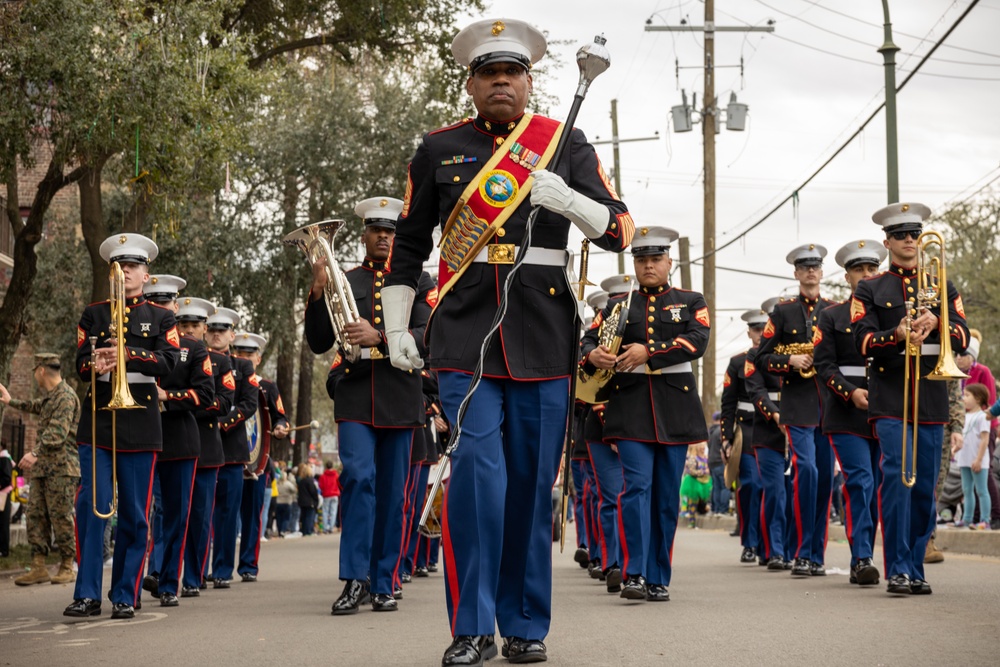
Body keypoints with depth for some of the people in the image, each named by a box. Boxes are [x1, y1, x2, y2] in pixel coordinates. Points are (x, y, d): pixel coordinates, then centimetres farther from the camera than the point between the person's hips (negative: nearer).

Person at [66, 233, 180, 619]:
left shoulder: (161, 318, 10)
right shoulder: (93, 314, 13)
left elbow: (168, 362, -4)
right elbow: (80, 362, 5)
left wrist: (128, 352, -20)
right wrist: (94, 365, -19)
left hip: (140, 421, 0)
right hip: (98, 418, 1)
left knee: (134, 513, 0)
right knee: (92, 505, -8)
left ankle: (125, 596, 7)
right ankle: (87, 594, -5)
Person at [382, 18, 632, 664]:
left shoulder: (566, 144, 8)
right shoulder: (439, 149, 10)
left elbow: (620, 230, 3)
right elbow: (408, 244, 16)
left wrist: (566, 200, -16)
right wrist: (397, 326, 10)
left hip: (544, 336, 1)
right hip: (466, 332, 0)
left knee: (532, 482, 6)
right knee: (477, 474, -11)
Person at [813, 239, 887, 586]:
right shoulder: (831, 316, 6)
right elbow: (824, 365, -1)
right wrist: (851, 392, -16)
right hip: (847, 413, -3)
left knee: (874, 486, 6)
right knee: (860, 482, -14)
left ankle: (862, 561, 15)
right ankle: (862, 559, -14)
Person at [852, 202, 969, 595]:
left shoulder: (942, 288, 16)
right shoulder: (869, 290, 9)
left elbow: (962, 338, 6)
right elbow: (863, 341, -1)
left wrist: (936, 323, -14)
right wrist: (898, 336, -20)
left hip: (931, 396, 3)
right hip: (890, 396, -3)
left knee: (926, 485, 3)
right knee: (896, 474, -16)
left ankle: (916, 569, 11)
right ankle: (897, 570, -15)